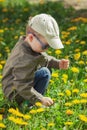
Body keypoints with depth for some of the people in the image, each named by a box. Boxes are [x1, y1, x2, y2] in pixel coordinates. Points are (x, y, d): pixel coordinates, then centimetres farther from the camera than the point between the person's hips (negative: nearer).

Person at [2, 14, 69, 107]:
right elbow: (22, 87, -33)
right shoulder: (25, 59, -34)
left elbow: (45, 59, 14)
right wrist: (41, 99, -30)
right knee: (44, 73, -22)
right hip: (15, 94, -10)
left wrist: (58, 63, 0)